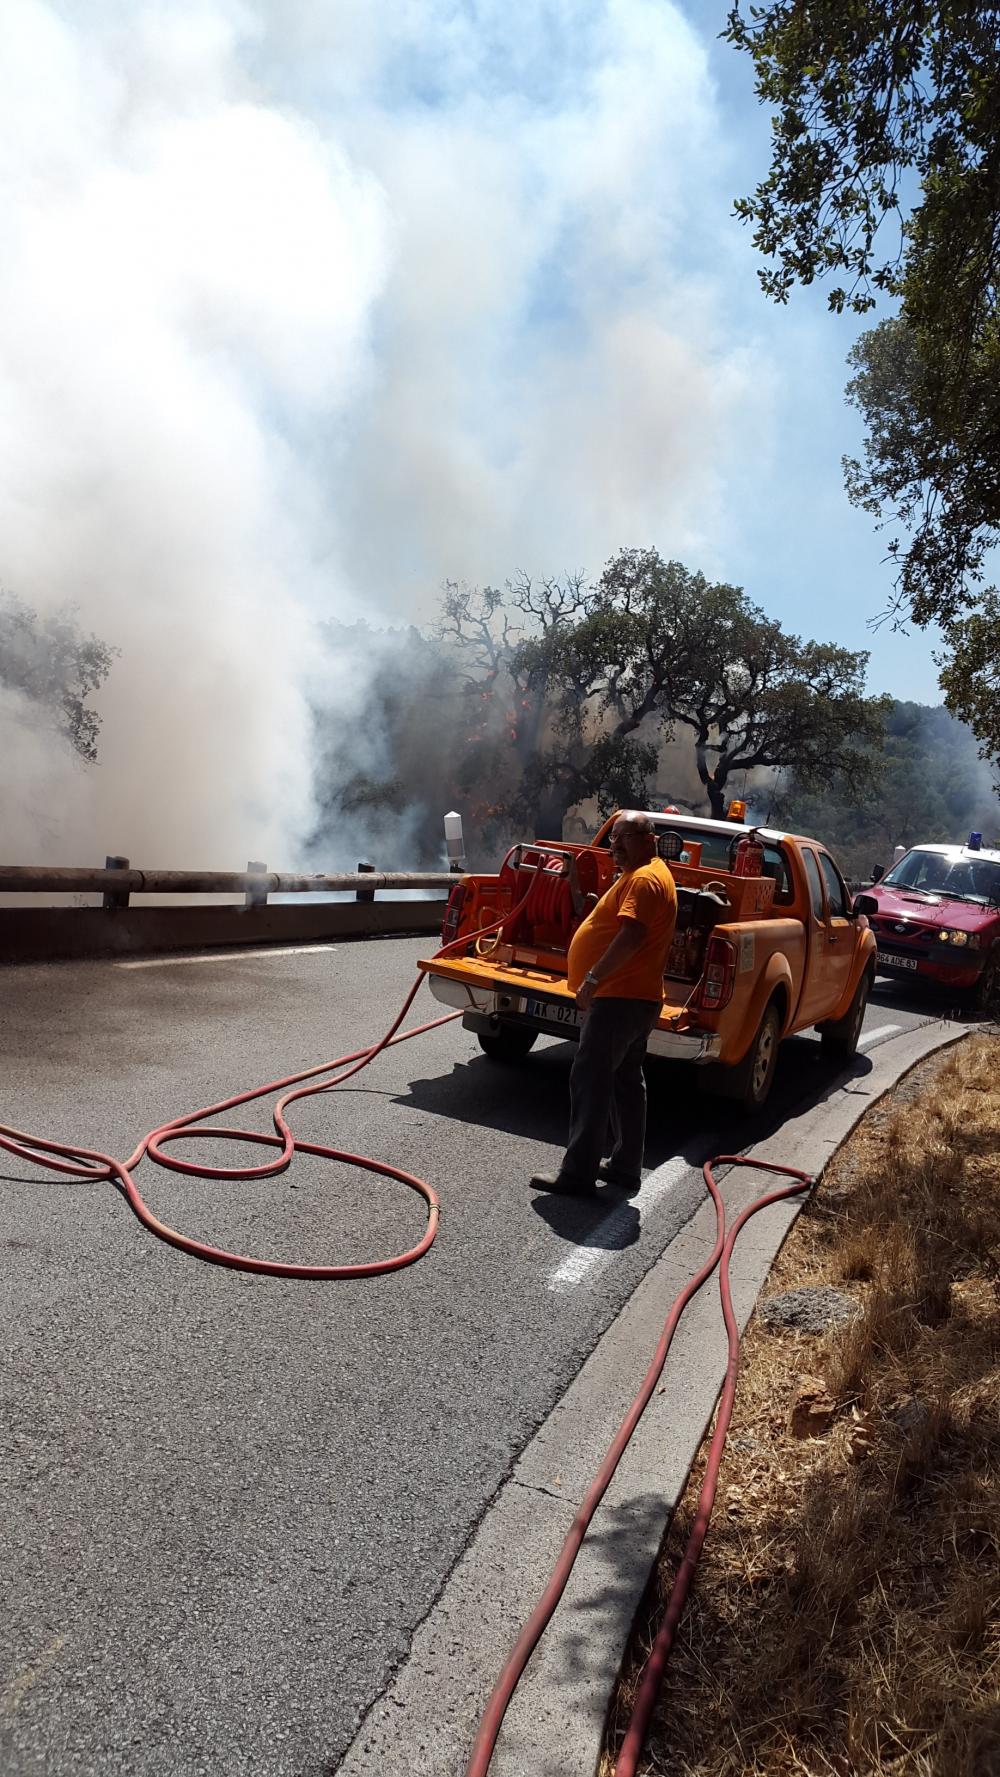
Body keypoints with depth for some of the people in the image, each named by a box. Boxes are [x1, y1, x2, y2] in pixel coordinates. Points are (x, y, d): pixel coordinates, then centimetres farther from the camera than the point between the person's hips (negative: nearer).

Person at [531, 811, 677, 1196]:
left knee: (590, 1082, -7)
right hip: (635, 998, 11)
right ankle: (626, 1167, 25)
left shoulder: (643, 879, -15)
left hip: (618, 1000, -11)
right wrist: (599, 980, 19)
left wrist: (592, 979, -26)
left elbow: (631, 936, -28)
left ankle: (577, 1174, -3)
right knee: (626, 1082, 16)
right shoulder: (650, 875, 19)